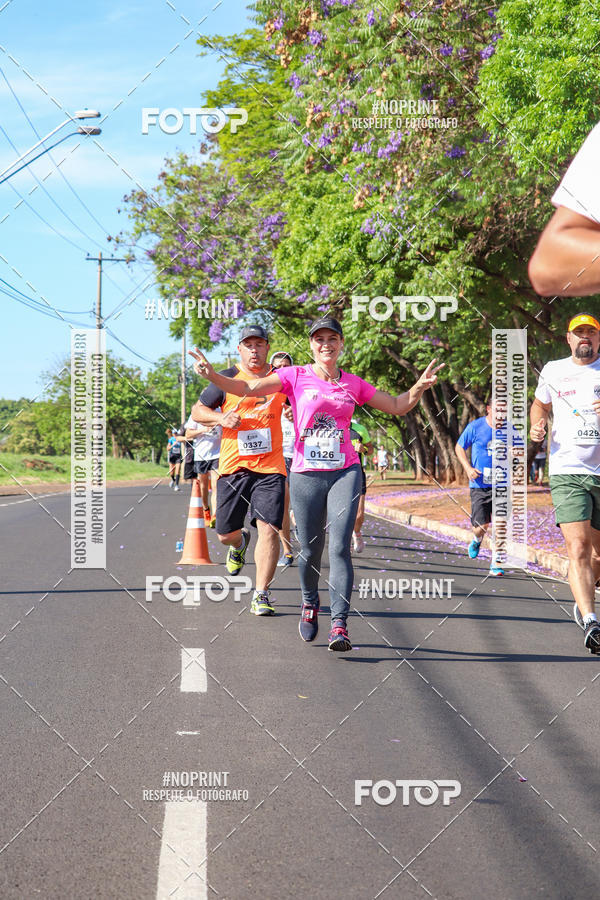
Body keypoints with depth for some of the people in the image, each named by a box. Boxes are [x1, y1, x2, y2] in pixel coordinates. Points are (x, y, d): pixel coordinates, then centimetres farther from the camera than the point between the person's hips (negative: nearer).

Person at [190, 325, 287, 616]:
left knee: (268, 529, -13)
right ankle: (240, 543, 44)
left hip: (270, 467, 0)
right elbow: (198, 410, 9)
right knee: (226, 533, 6)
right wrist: (220, 418, -10)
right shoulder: (226, 378, 4)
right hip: (233, 466, 0)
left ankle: (261, 595, -6)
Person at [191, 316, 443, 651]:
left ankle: (340, 626, -16)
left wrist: (420, 386, -1)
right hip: (306, 474, 0)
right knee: (311, 550, 6)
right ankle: (310, 603, 36)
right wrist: (213, 375, -24)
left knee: (340, 546, -13)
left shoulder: (353, 384, 10)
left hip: (345, 472, 1)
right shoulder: (295, 376, 2)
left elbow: (397, 406, 18)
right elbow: (249, 388, -8)